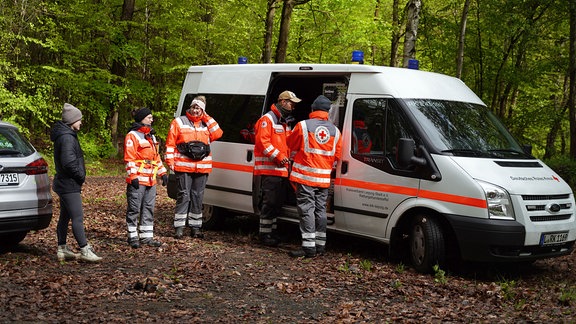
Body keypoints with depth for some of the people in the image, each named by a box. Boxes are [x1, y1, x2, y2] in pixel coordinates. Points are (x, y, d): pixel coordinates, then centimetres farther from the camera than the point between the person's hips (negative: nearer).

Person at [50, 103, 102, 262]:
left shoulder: (66, 135, 15)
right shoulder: (67, 137, -18)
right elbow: (69, 162, -26)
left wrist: (80, 176, 11)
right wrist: (81, 176, -12)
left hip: (64, 183, 11)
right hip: (70, 185, -11)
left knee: (65, 217, 15)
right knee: (77, 218, -9)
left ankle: (62, 249, 22)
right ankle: (85, 251, -8)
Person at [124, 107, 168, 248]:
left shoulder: (151, 135, 20)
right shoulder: (132, 136, -7)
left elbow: (156, 156, 25)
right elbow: (129, 158, -13)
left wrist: (162, 173, 19)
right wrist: (133, 176, -19)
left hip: (151, 180, 9)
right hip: (138, 180, -8)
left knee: (149, 208, 10)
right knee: (134, 209, -1)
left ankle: (147, 236, 16)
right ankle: (133, 237, 7)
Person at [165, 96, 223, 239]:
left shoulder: (206, 124, 15)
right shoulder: (179, 122, 6)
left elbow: (218, 134, -1)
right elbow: (170, 143, 3)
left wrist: (207, 117, 2)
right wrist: (170, 161, -5)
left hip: (202, 167, 3)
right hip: (183, 167, -3)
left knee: (198, 196, 8)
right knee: (184, 195, -4)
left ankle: (195, 227, 16)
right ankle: (179, 227, 0)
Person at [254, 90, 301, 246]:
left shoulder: (284, 122, 23)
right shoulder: (267, 119, -8)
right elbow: (262, 141, -17)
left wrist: (288, 157, 13)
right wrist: (278, 156, -20)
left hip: (282, 169, 10)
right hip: (269, 169, -9)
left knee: (277, 202, 12)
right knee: (270, 202, -9)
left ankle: (272, 231, 22)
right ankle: (265, 234, -3)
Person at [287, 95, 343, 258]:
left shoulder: (303, 125, -6)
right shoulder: (335, 130, 8)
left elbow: (291, 145, 8)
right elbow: (337, 155, 13)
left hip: (305, 176, -4)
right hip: (324, 178, 5)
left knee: (307, 210, -4)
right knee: (320, 210, 12)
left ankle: (309, 247, -8)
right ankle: (320, 245, 16)